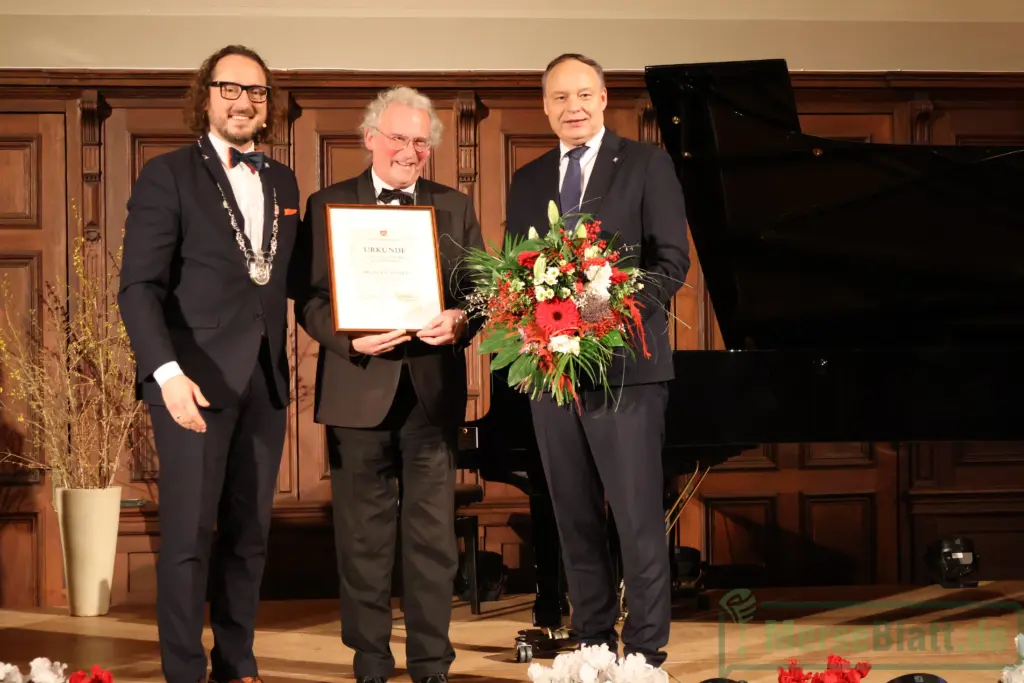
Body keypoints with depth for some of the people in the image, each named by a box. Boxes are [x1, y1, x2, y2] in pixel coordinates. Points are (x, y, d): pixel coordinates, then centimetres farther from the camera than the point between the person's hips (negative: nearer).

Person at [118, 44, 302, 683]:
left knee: (249, 534, 9)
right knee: (188, 534, -3)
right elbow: (139, 286, -9)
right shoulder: (168, 175, -2)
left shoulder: (284, 181, 15)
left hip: (265, 378, 5)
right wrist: (166, 371, -20)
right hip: (195, 378, -5)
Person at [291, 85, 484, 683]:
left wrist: (461, 320, -14)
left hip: (434, 391, 1)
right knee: (363, 536, 6)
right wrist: (351, 339, -18)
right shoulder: (328, 206, 5)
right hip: (359, 388, -1)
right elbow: (311, 299, 0)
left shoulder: (456, 207, 12)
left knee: (433, 535, 4)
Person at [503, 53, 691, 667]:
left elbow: (673, 260, -4)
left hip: (624, 365, -4)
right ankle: (592, 642, 19)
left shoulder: (647, 164, 1)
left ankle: (646, 651, 2)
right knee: (575, 518, 10)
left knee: (639, 517, -5)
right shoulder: (527, 181, 15)